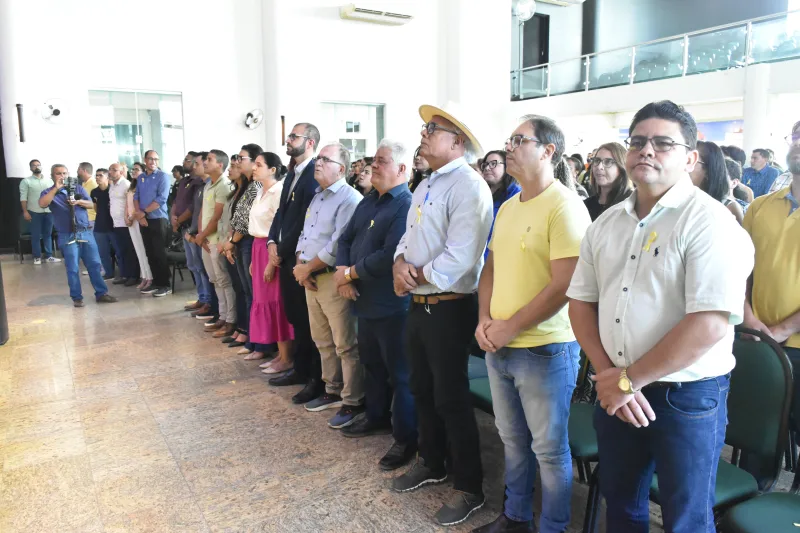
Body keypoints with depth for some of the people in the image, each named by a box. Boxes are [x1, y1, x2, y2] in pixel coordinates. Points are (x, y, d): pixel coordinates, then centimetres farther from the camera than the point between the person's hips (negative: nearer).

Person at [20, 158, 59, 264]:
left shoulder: (49, 180, 10)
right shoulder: (26, 181, 0)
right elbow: (23, 197, -4)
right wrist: (25, 212, -11)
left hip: (49, 211, 3)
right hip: (35, 212, -3)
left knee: (48, 234, 8)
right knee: (36, 235, 3)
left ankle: (48, 256, 14)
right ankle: (37, 257, 11)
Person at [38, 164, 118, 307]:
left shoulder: (78, 188, 11)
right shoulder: (49, 192, 4)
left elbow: (90, 204, 4)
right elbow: (42, 204, -16)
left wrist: (78, 201, -17)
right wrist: (56, 188, -19)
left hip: (86, 232, 2)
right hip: (67, 236, -2)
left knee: (94, 264, 3)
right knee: (72, 268, 0)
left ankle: (101, 293, 9)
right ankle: (77, 298, 9)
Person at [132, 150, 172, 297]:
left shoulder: (163, 176, -7)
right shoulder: (140, 178, 13)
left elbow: (161, 198, -15)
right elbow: (136, 197, 10)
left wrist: (144, 212, -11)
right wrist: (139, 214, -7)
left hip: (158, 219, -6)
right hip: (144, 220, 6)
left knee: (160, 253, -5)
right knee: (150, 253, 9)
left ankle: (165, 285, 2)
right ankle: (156, 282, 18)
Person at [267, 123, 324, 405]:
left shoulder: (314, 175, -15)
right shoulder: (292, 173, 15)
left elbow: (304, 221, -20)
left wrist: (283, 250, -12)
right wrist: (272, 243, 2)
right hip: (285, 257, 9)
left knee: (309, 319, 0)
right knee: (295, 317, 17)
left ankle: (318, 379, 13)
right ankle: (300, 369, 30)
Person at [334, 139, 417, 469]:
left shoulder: (407, 206, -18)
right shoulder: (368, 201, 12)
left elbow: (389, 257, -26)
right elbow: (346, 238, 13)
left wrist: (350, 273, -15)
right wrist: (342, 270, -7)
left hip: (392, 305, -9)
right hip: (365, 300, 9)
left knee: (399, 372, 3)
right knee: (371, 362, 22)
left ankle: (406, 438, 17)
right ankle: (377, 417, 41)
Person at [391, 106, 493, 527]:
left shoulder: (469, 187, -17)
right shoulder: (425, 186, 15)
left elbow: (459, 257, -25)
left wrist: (417, 276, -12)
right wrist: (400, 263, -6)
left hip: (449, 307, -9)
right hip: (418, 303, 9)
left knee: (451, 399, 2)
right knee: (422, 390, 21)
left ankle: (469, 487, 21)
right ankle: (431, 463, 41)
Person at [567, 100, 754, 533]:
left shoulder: (709, 221, -15)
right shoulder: (606, 223, 5)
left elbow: (710, 324, -23)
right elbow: (581, 301, 7)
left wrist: (628, 380, -16)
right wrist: (609, 375, -7)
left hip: (687, 397, -5)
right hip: (616, 392, 6)